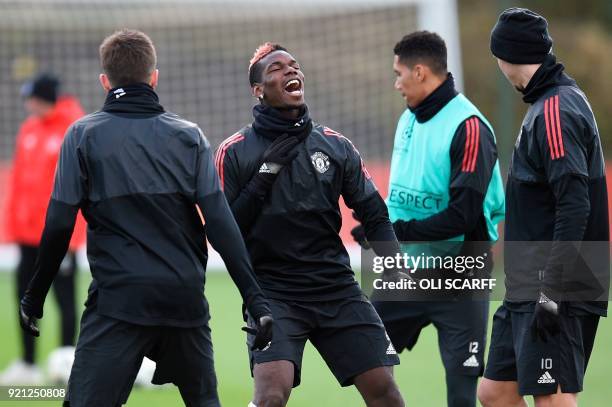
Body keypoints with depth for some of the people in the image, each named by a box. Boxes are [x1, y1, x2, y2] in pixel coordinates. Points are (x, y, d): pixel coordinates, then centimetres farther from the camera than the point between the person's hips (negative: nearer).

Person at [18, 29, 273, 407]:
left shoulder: (83, 135, 1)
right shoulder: (189, 136, 6)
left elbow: (59, 226, -3)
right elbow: (220, 223, -2)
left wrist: (34, 296, 8)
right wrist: (255, 298, -3)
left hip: (118, 299, -3)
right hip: (186, 299, 3)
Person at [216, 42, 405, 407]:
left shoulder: (336, 145, 8)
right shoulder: (234, 153, 0)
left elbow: (375, 214, 9)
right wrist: (265, 174, -12)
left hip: (337, 288, 3)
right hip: (272, 291, -3)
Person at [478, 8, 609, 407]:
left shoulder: (554, 112, -15)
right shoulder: (558, 101, 15)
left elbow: (574, 207, -22)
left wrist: (552, 293, -23)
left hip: (556, 293, -10)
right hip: (527, 290, 10)